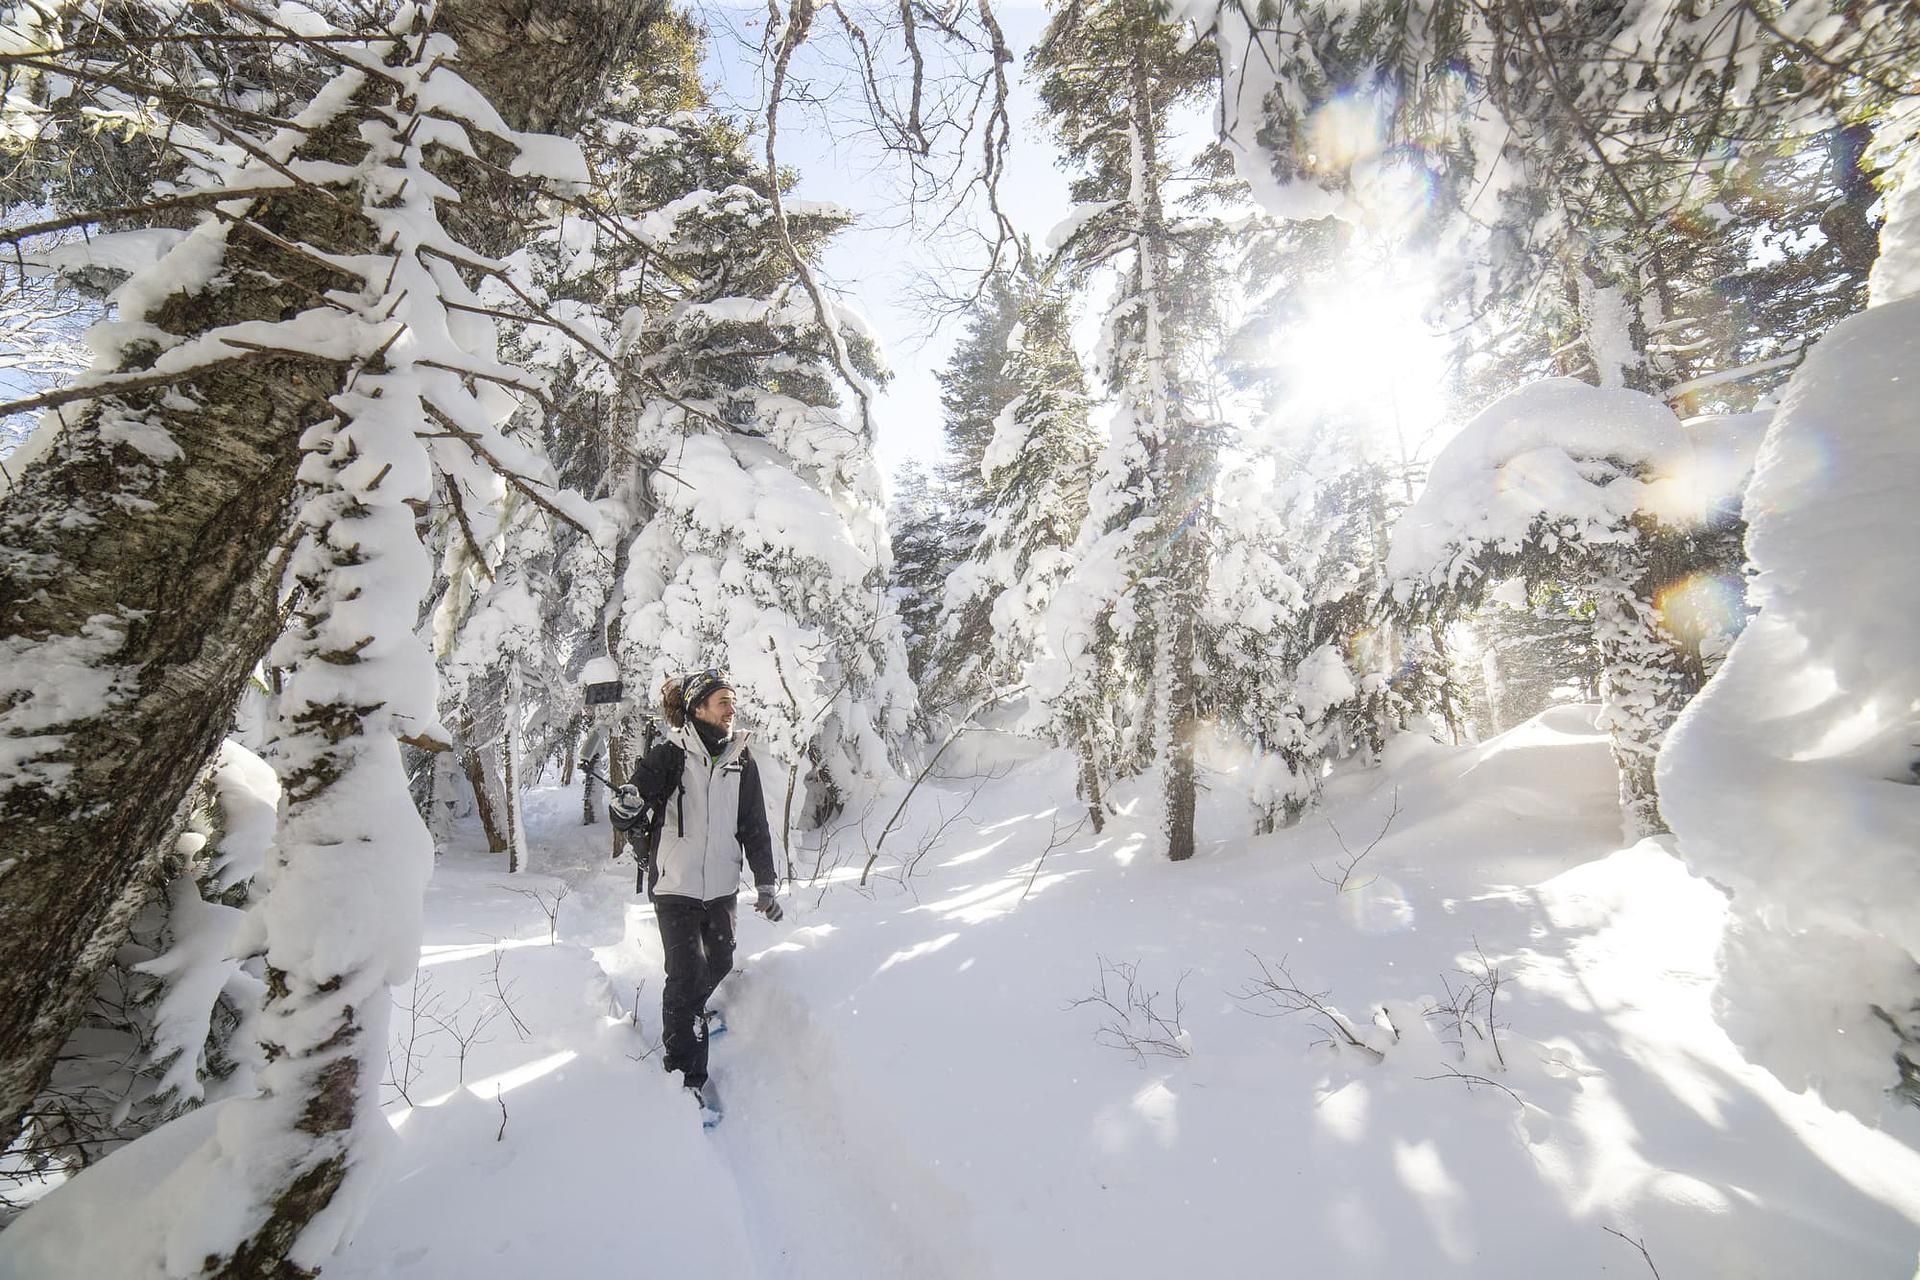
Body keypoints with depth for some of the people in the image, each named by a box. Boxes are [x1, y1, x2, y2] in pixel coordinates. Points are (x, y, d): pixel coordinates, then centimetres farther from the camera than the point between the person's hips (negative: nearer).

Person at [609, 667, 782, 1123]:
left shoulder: (742, 761, 0)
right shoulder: (669, 756, -12)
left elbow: (755, 827, 5)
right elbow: (626, 808, -16)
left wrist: (765, 884, 3)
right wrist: (629, 808, -41)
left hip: (722, 885, 5)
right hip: (676, 885, -5)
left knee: (719, 964, 19)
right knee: (687, 975, -3)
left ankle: (688, 1016, 50)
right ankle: (688, 1072, 17)